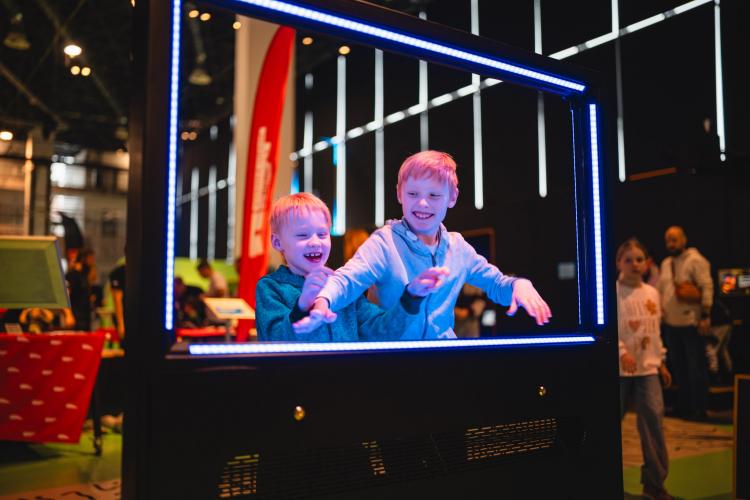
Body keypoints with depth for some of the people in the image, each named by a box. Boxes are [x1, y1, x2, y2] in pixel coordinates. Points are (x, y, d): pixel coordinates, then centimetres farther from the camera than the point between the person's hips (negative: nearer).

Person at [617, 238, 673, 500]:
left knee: (653, 418, -2)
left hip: (647, 367, 5)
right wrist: (622, 352, -27)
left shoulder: (652, 292, 10)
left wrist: (660, 361, 18)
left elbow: (655, 330, 18)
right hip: (620, 368, -4)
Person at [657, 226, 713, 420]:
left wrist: (705, 316, -18)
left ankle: (699, 408, 6)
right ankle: (683, 405, 24)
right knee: (678, 366, 14)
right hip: (671, 323, 8)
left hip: (691, 323, -7)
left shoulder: (695, 260, -9)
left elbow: (707, 288, -14)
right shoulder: (665, 263, 15)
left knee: (696, 367, -3)